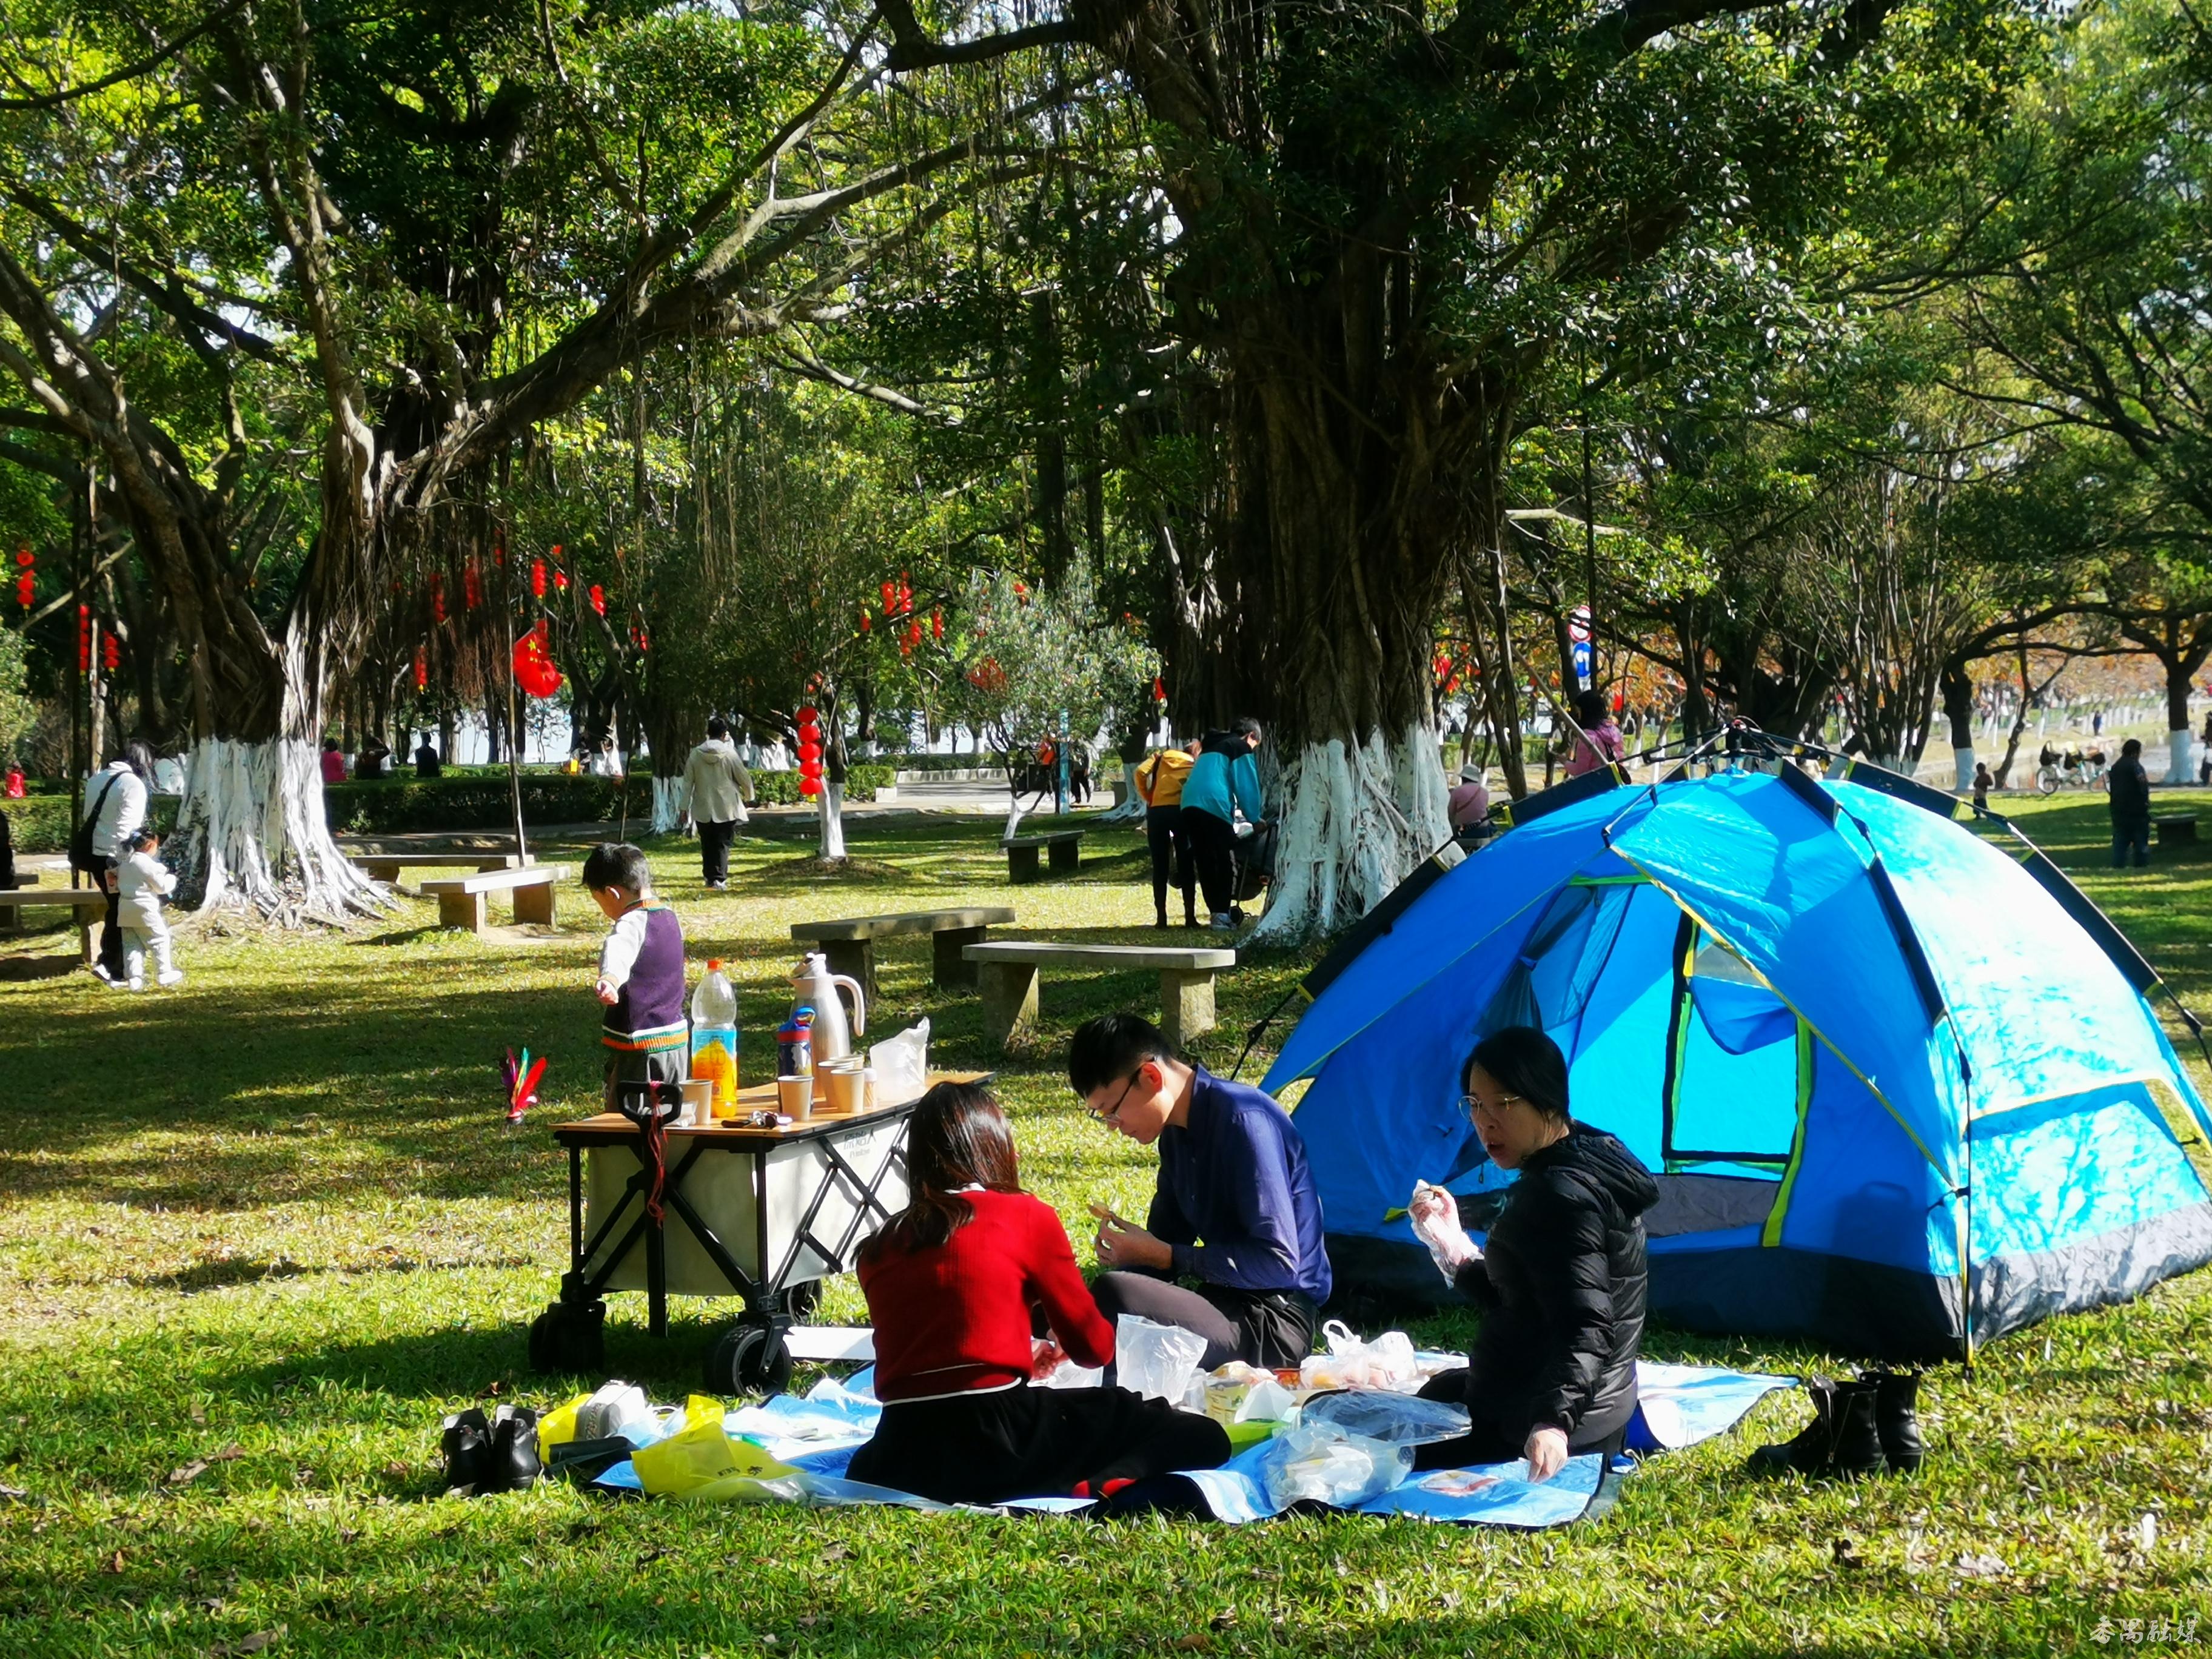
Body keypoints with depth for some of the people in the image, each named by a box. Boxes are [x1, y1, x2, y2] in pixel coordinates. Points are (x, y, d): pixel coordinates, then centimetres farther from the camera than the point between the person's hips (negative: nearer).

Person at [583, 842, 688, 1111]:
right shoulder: (670, 917, 11)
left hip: (638, 1050, -9)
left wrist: (609, 980, -61)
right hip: (675, 1040, 9)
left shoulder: (632, 924, -17)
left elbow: (617, 951, -41)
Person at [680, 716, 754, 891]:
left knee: (707, 844, 15)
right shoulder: (729, 754, -9)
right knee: (723, 844, 0)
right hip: (726, 808, -3)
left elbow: (688, 782, 1)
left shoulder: (696, 754, -2)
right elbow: (744, 778, 0)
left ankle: (709, 876, 21)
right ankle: (719, 878, -8)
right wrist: (749, 796, 20)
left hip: (703, 809, 3)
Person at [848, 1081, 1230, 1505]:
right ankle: (1097, 1487, -22)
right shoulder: (1027, 1217, 3)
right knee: (1201, 1437, 7)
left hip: (901, 1458, 4)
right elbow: (1093, 1348, 10)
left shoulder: (878, 1250, 14)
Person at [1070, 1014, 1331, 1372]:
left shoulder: (1244, 1122, -17)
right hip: (1223, 1301, 9)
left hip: (1275, 1327, -9)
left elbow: (1279, 1263, -21)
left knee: (1114, 1294, -30)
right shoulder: (1176, 1132, 10)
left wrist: (1167, 1257, -17)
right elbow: (1164, 1240, 18)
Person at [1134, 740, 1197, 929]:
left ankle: (1161, 917, 4)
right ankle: (1190, 917, 4)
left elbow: (1141, 772, 4)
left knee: (1160, 868, 7)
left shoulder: (1163, 756, 20)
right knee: (1186, 866, 8)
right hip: (1184, 810, 0)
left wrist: (1146, 797, 15)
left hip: (1157, 811, 0)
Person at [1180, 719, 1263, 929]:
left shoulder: (1213, 745, 29)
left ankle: (1215, 912, 9)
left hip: (1190, 804, 7)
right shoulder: (1241, 748, 5)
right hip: (1215, 807, -7)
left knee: (1205, 862, 9)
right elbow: (1247, 786, -1)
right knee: (1225, 862, -3)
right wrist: (1254, 818, 8)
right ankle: (1222, 913, -8)